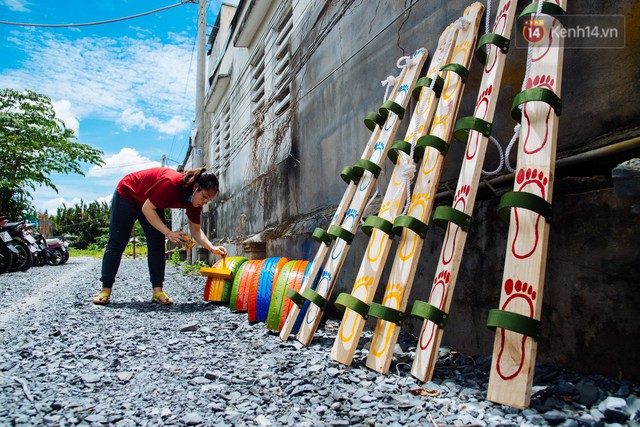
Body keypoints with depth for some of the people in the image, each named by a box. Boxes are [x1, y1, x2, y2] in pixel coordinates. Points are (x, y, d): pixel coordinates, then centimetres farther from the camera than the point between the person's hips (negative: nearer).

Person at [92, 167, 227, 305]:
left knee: (157, 245, -7)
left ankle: (157, 291, -6)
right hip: (126, 194, -6)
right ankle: (105, 291, 4)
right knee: (116, 244, -2)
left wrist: (212, 248, -27)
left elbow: (196, 230, -12)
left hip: (152, 204, 6)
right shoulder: (171, 183, -41)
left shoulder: (195, 200, -19)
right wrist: (168, 233, -38)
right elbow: (147, 208, -33)